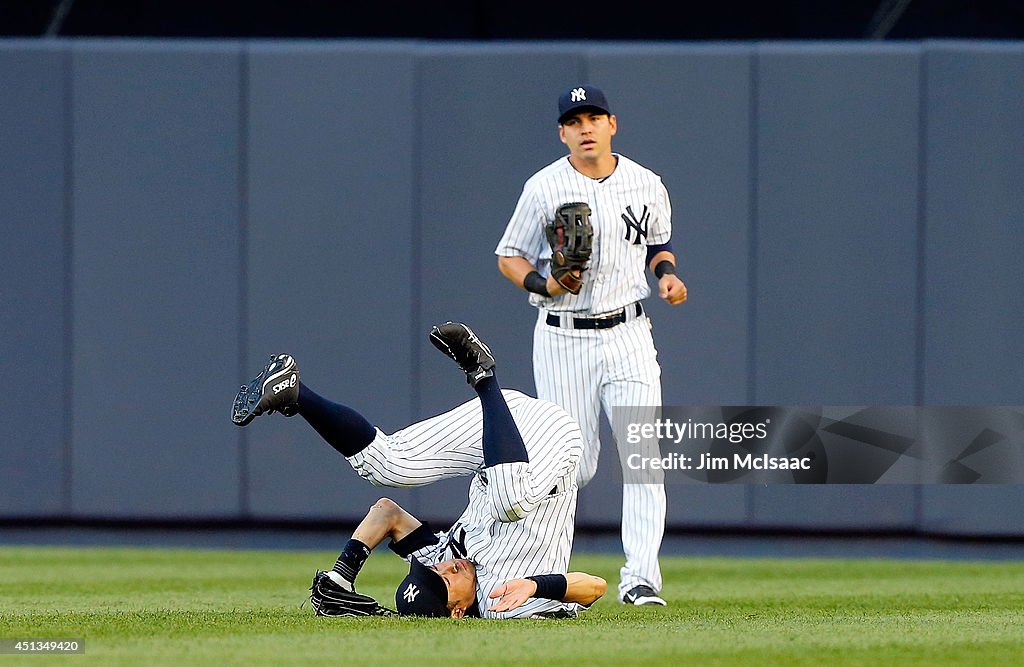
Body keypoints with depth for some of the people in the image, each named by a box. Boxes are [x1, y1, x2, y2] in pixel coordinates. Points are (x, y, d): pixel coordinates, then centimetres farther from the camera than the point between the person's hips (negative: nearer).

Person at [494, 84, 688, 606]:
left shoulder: (647, 185, 5)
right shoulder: (544, 188, -4)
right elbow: (509, 257, 3)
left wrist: (667, 275, 0)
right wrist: (544, 284, -17)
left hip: (628, 333, 2)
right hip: (563, 340, -2)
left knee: (643, 455, -11)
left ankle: (639, 578, -11)